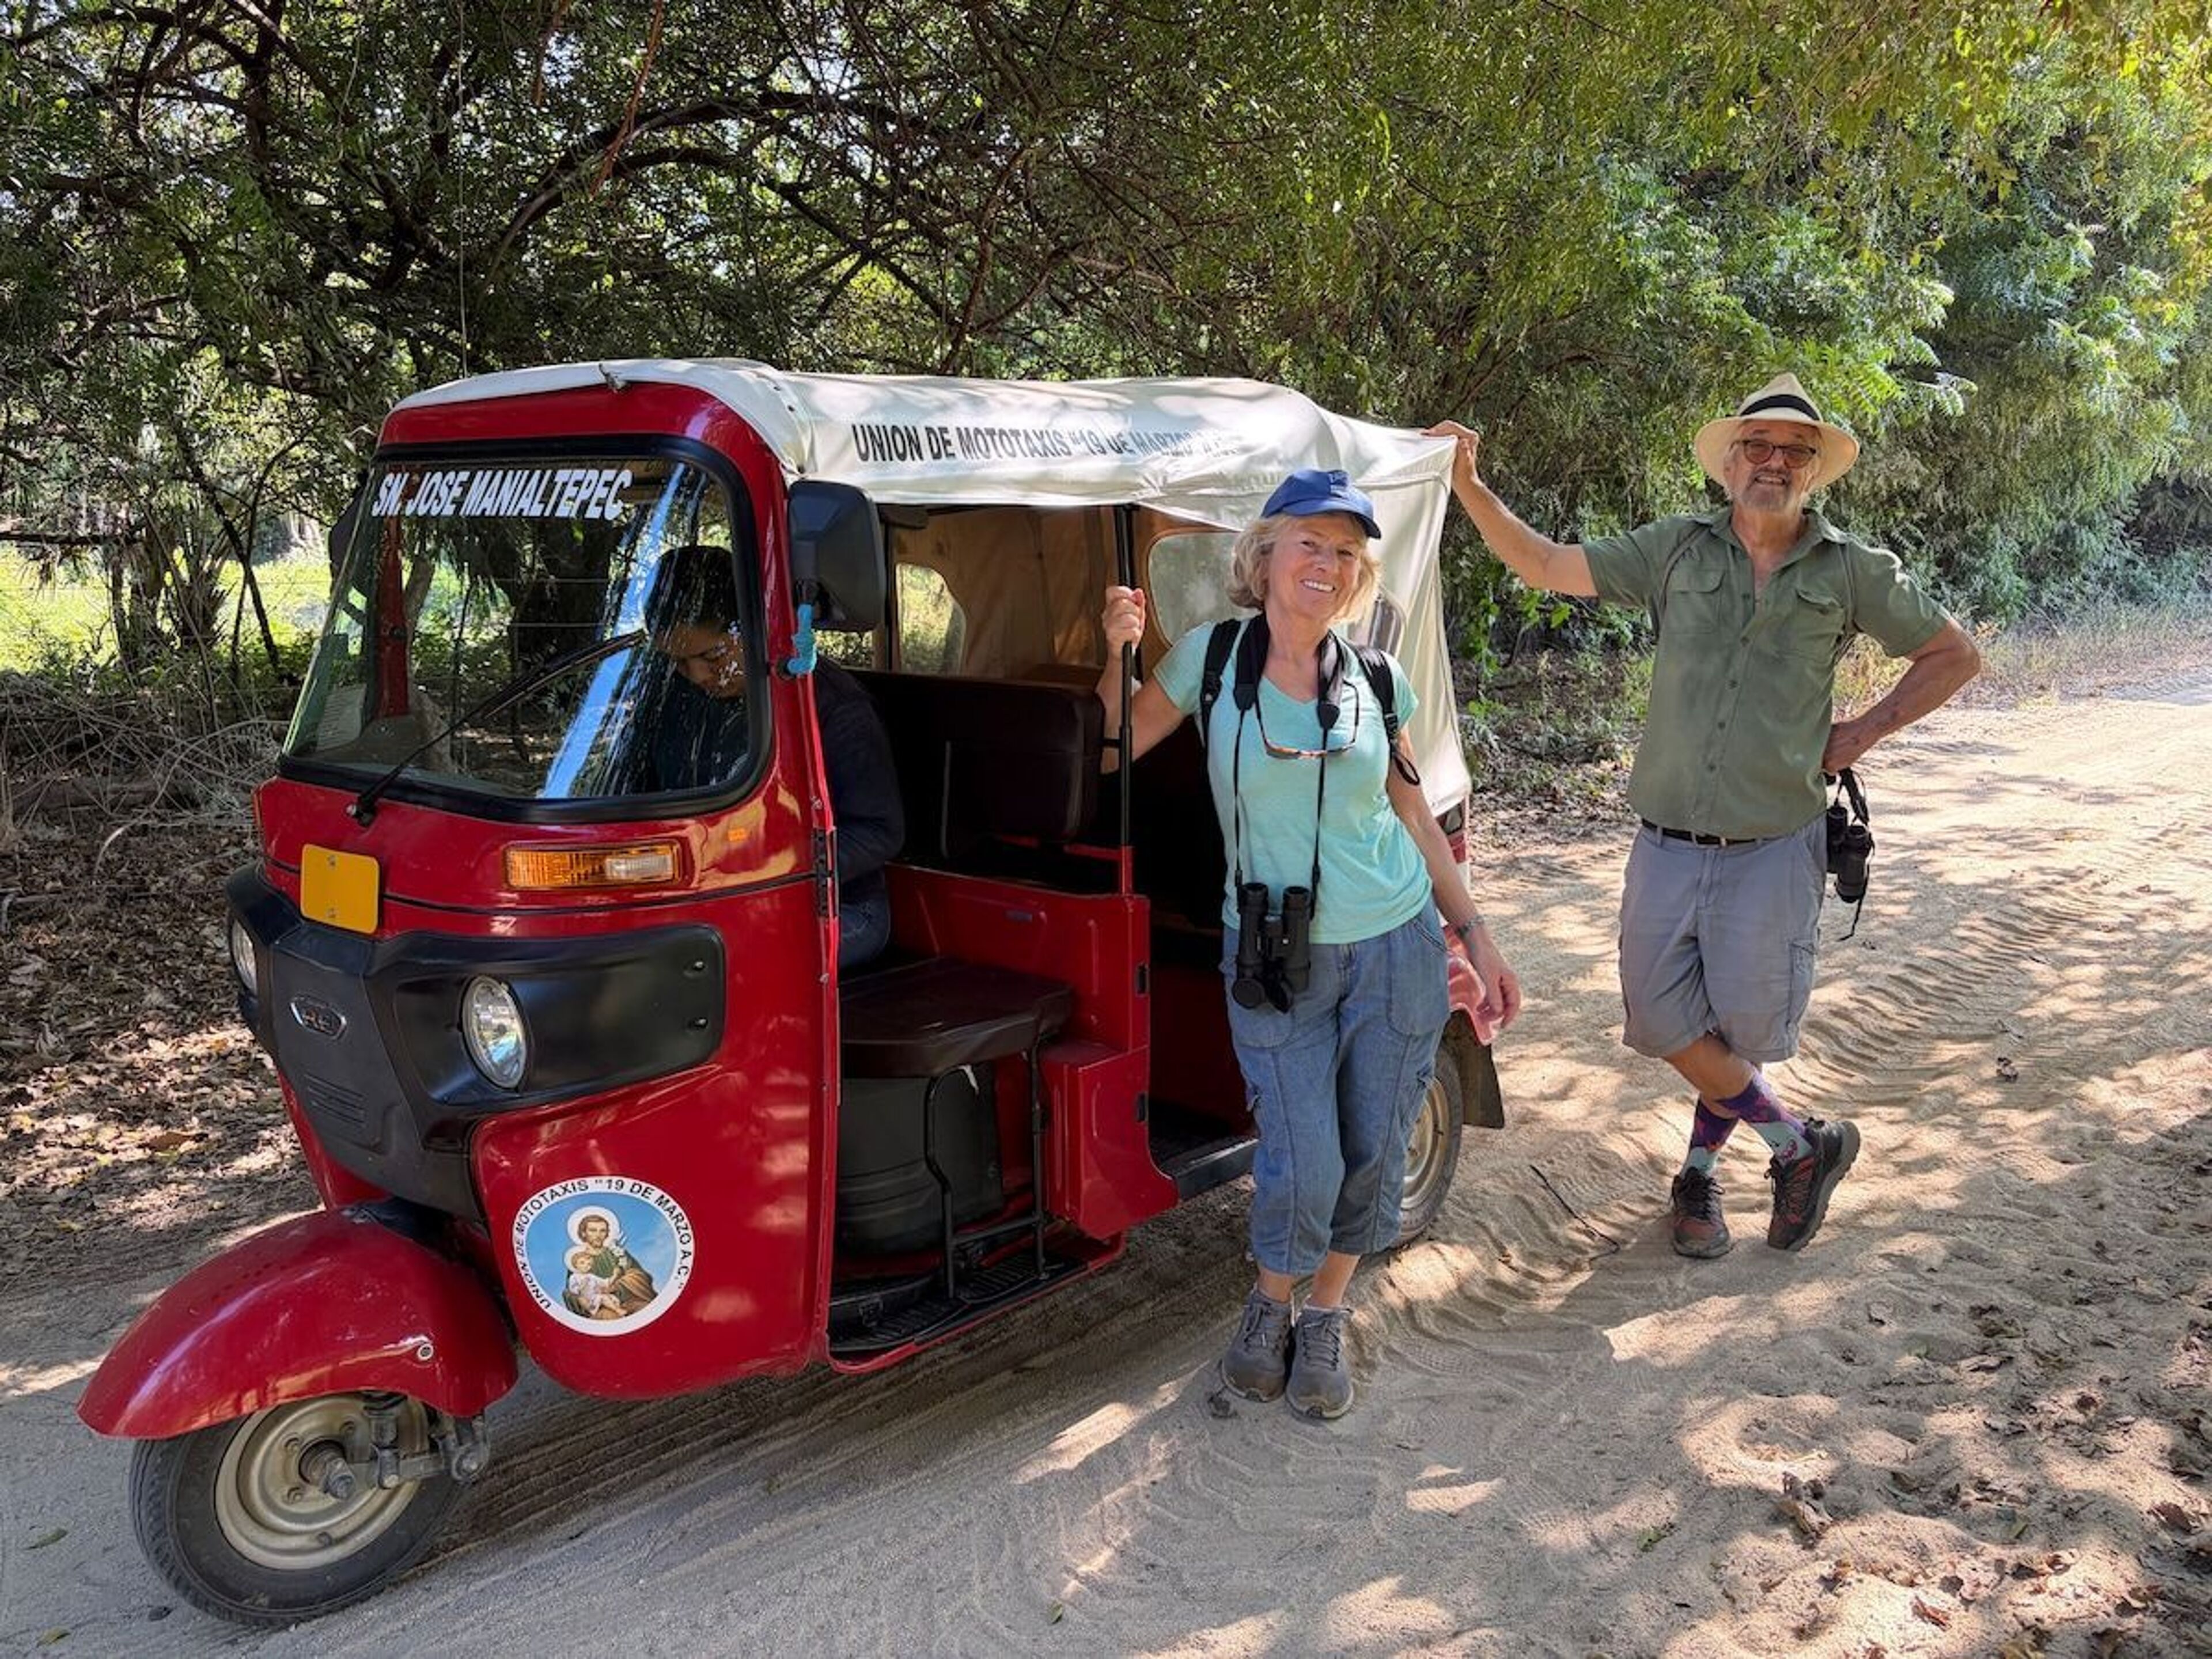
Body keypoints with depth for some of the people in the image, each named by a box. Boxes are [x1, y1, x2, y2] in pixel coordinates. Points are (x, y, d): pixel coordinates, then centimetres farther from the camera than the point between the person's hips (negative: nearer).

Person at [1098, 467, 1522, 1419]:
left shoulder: (1377, 682, 2)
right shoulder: (1212, 657, -3)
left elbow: (1414, 816, 10)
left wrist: (1475, 937, 8)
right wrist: (1119, 651, -12)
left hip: (1397, 946, 3)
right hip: (1273, 958, -2)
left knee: (1373, 1154, 8)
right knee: (1304, 1168, -6)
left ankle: (1326, 1317, 33)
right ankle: (1269, 1306, 26)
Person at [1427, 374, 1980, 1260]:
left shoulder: (1851, 570, 3)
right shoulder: (1677, 550, 5)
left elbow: (1955, 654, 14)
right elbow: (1547, 565, 6)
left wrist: (1866, 730, 3)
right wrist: (1469, 485, -3)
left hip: (1774, 848, -2)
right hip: (1667, 844, 2)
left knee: (1742, 1028, 3)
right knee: (1664, 1021, 1)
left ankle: (1699, 1172, 28)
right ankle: (1801, 1143, 23)